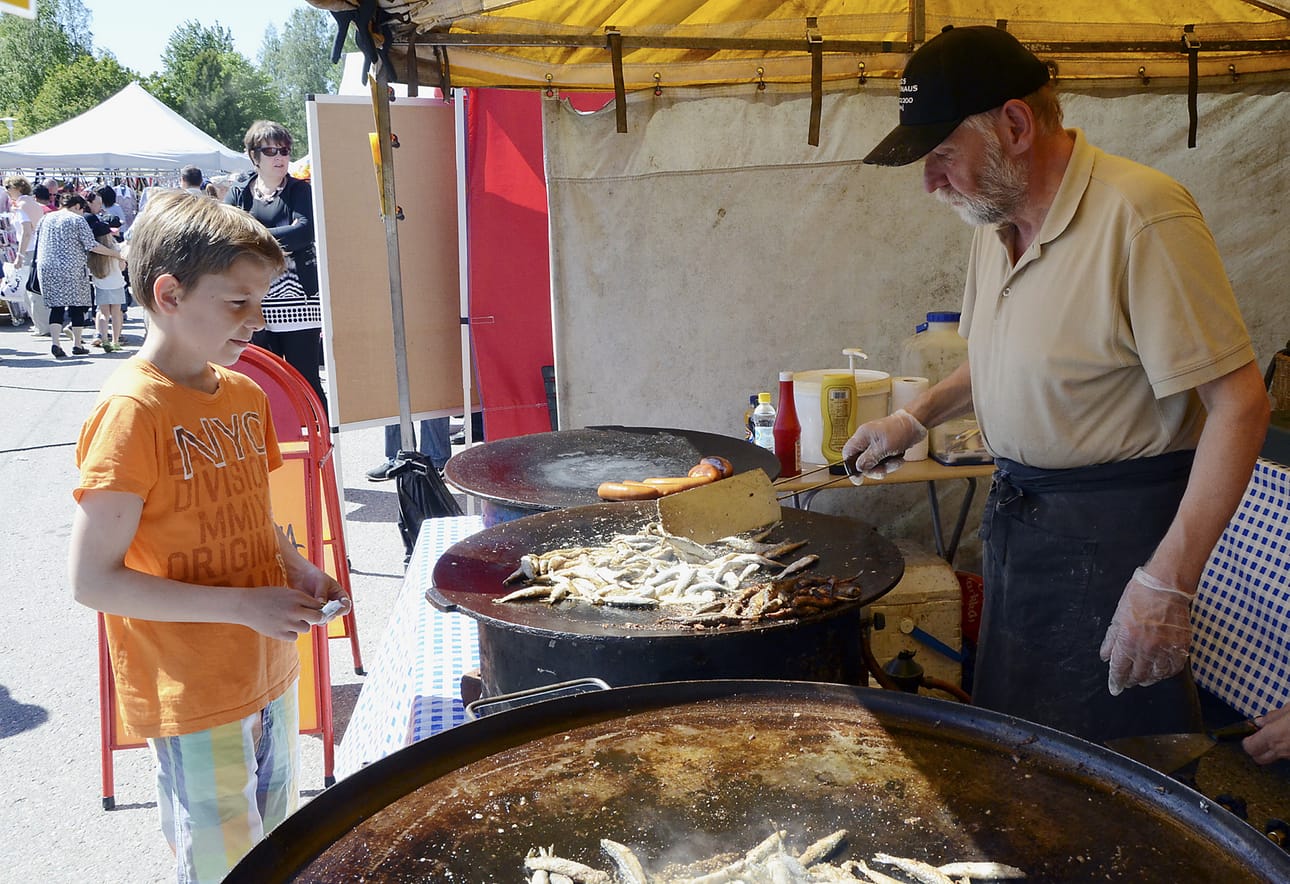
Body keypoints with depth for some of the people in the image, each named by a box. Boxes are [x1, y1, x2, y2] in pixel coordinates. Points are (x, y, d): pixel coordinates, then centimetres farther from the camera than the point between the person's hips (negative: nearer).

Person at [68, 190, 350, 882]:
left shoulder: (244, 394, 4)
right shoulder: (131, 413, -20)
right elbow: (92, 580, -21)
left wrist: (296, 571, -1)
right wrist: (243, 604, -22)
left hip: (267, 675, 7)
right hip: (194, 701, -7)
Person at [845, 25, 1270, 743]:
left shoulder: (1140, 212, -22)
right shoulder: (996, 217, 6)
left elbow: (1241, 402, -24)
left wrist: (1167, 582, -26)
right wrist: (916, 419, 11)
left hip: (1112, 524, -8)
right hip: (1015, 514, 8)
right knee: (1008, 744, 19)